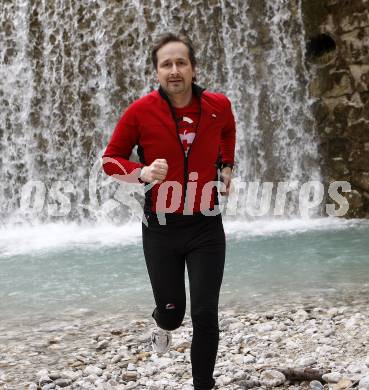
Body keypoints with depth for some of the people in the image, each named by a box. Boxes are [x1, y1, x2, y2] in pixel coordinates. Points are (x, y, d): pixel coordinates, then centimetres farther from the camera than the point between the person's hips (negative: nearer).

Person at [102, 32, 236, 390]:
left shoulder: (218, 105, -4)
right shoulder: (140, 112, -12)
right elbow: (110, 160, -1)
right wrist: (143, 172, -18)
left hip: (207, 228, 1)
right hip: (160, 229, -1)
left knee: (205, 316, -1)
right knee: (171, 311, 10)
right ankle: (162, 325, 49)